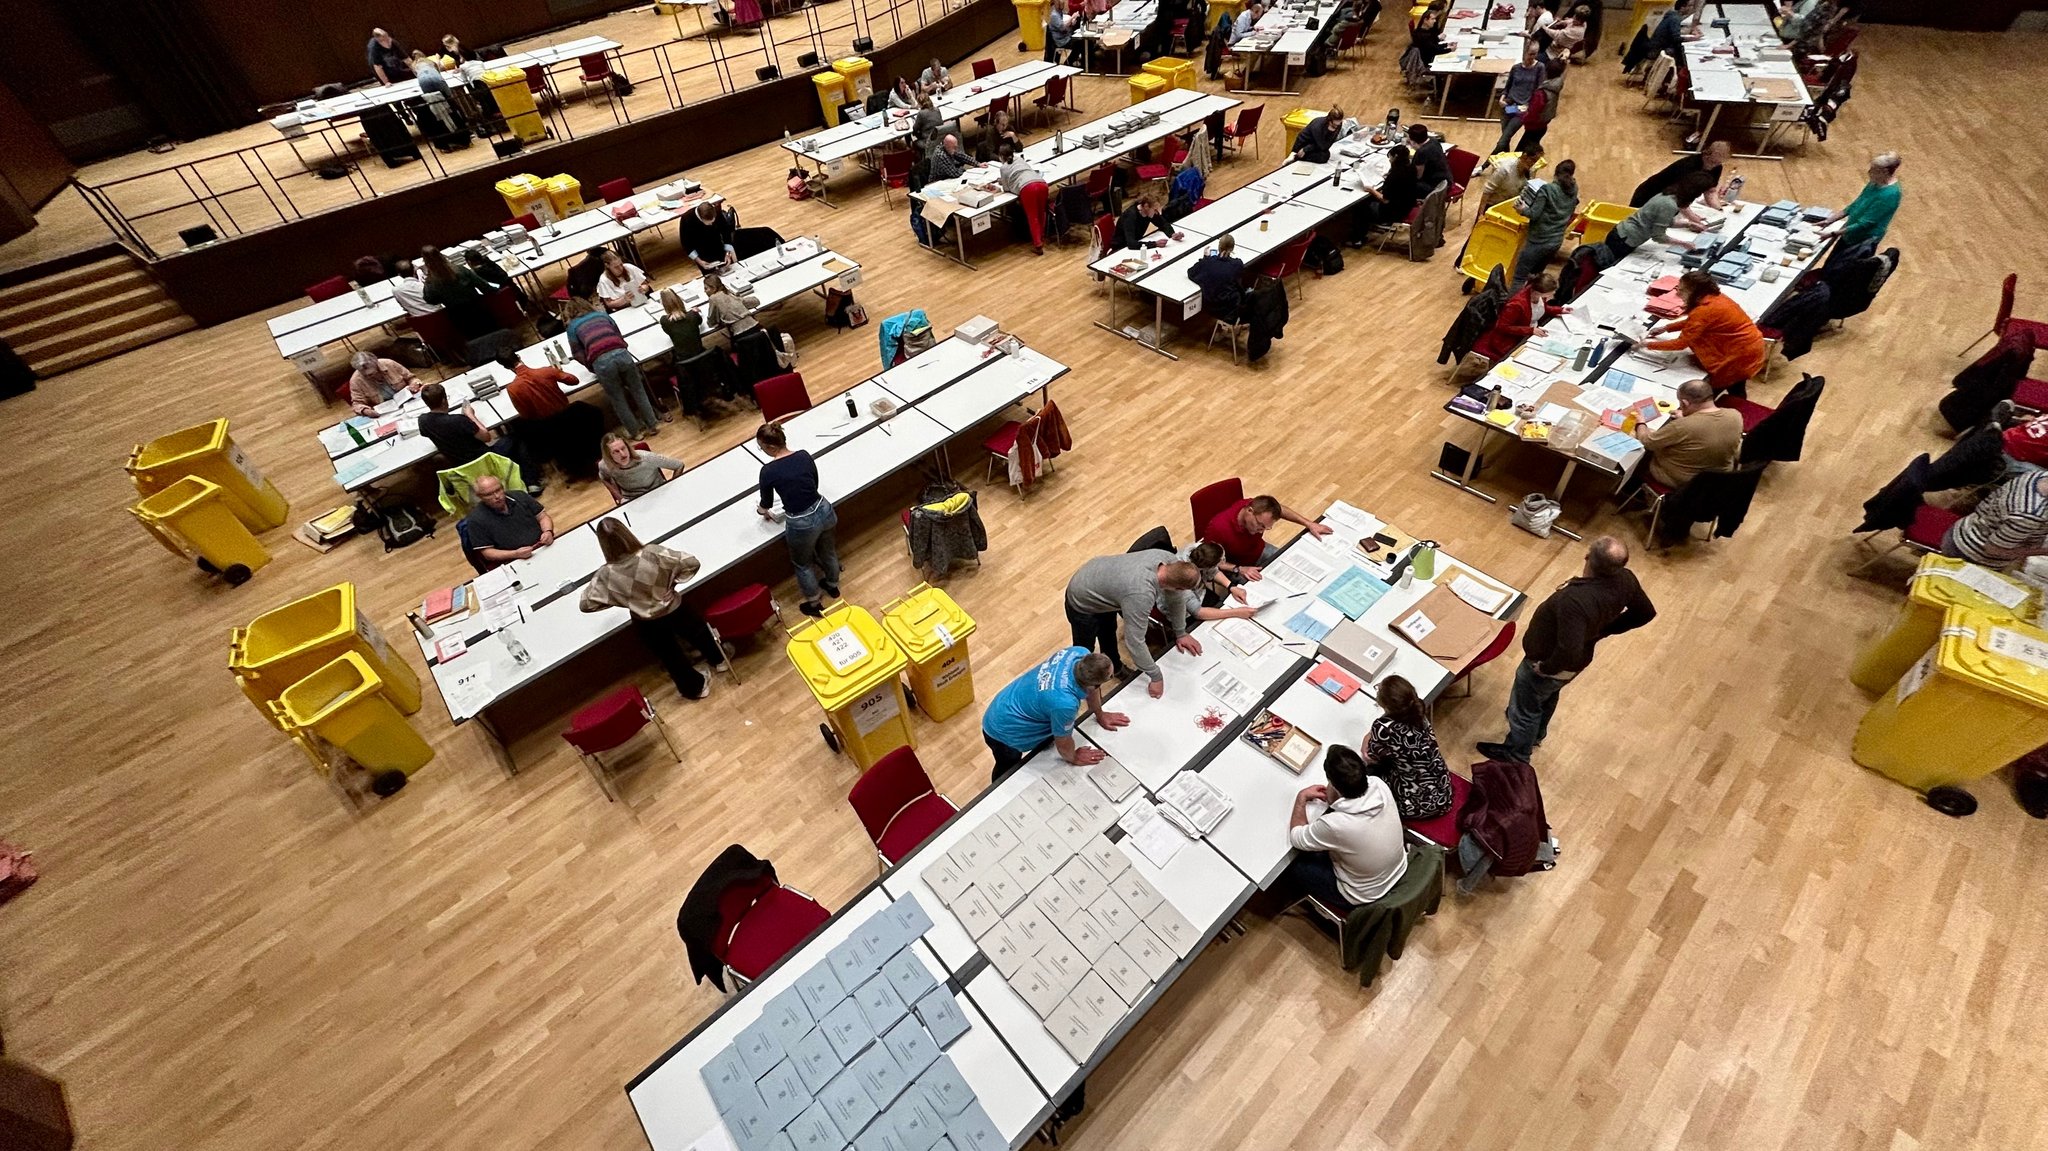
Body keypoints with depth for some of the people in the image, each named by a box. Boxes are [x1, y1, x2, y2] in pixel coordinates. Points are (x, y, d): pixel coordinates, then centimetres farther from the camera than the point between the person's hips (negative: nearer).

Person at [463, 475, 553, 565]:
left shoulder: (519, 497, 5)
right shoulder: (476, 520, -5)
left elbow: (542, 517, 11)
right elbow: (487, 552, -4)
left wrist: (548, 531, -11)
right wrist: (515, 554, -21)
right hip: (515, 564, -4)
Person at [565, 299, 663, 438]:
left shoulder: (573, 326, 20)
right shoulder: (602, 314, 26)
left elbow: (578, 353, 15)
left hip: (601, 361, -2)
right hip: (621, 353, 2)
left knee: (617, 399, 14)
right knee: (638, 391, 18)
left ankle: (636, 431, 23)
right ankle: (653, 425, 23)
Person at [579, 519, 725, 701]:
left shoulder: (606, 574, -23)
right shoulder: (652, 552, -28)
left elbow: (585, 603, -12)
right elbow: (692, 563, -23)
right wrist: (674, 581, -9)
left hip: (647, 624, 1)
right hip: (675, 609, 0)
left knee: (670, 655, 25)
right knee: (698, 631, 32)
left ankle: (695, 687, 44)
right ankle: (717, 660, 56)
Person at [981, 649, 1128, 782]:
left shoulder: (1080, 653, -23)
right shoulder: (1064, 703, -42)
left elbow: (1092, 687, 1)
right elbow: (1063, 742, -19)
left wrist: (1100, 715, 17)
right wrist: (1073, 758, 2)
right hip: (1003, 731, -7)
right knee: (1008, 771, 23)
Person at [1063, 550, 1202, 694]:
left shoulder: (1170, 560, -23)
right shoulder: (1140, 595, -45)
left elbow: (1177, 598, -3)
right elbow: (1136, 642, -36)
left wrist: (1181, 633, 8)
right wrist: (1157, 677, -23)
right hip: (1082, 601, -7)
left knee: (1109, 633, 30)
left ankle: (1115, 667, 55)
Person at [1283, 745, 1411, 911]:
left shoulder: (1335, 824, -41)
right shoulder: (1379, 785, -25)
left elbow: (1296, 838, -18)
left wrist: (1302, 797, -8)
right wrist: (1331, 795, -7)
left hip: (1362, 896, -6)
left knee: (1290, 864, 13)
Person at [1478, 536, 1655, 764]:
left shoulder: (1576, 599, -43)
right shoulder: (1625, 579, -18)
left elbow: (1568, 653, -44)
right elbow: (1646, 613, 1)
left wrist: (1546, 668, -24)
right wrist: (1601, 630, 6)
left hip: (1549, 664, -7)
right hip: (1580, 660, 8)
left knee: (1525, 709, 20)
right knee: (1547, 698, 35)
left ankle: (1515, 756, 44)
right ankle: (1536, 736, 62)